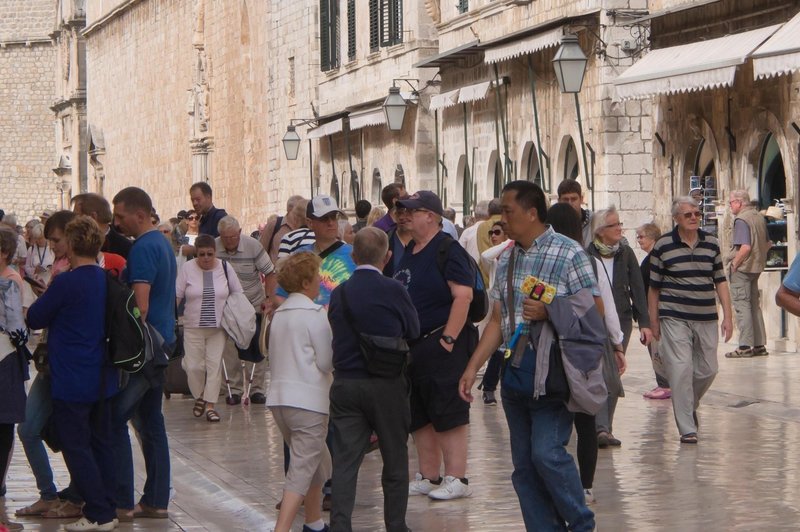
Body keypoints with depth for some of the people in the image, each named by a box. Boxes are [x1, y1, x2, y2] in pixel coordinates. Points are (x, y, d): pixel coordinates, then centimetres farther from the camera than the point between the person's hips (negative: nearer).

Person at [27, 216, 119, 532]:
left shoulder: (66, 283, -18)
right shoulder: (108, 281, 3)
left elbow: (34, 319, -8)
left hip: (72, 380, -7)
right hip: (103, 378, 7)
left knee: (76, 447, 1)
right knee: (100, 444, 14)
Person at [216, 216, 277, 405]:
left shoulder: (253, 246, -14)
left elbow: (270, 274, -7)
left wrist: (269, 299, -15)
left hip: (253, 305, -1)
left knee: (256, 349, -1)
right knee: (229, 350, 0)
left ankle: (257, 389, 6)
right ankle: (235, 389, 8)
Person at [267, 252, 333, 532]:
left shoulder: (279, 314, 15)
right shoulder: (314, 314, -8)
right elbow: (327, 361, -9)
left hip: (278, 397, 8)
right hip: (307, 400, -8)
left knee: (319, 462, 24)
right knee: (302, 471, -9)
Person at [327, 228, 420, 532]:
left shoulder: (338, 294, 2)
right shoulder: (392, 290, -10)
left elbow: (337, 332, 10)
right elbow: (413, 332, 1)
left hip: (344, 383, 3)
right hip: (385, 385, -3)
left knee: (344, 462, 3)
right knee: (395, 461, 11)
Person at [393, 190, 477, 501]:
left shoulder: (448, 250, -11)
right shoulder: (408, 252, 15)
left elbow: (463, 295, -19)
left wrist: (448, 339, -22)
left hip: (441, 345, -9)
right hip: (411, 345, 9)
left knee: (449, 414, -6)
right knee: (419, 417, 12)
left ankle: (457, 479, -2)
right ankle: (429, 477, 21)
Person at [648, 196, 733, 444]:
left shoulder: (711, 244, 8)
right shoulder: (663, 246, -2)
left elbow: (720, 281, 11)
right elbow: (654, 288, 3)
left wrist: (727, 316, 4)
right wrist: (654, 323, 4)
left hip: (706, 319, 4)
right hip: (674, 319, -4)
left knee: (708, 370, 8)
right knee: (681, 370, -9)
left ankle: (690, 406, 36)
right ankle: (687, 429, -5)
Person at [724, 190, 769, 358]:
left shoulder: (741, 220, -16)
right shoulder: (759, 217, 11)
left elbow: (745, 247, -24)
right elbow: (767, 244, 19)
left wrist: (734, 265, -15)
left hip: (742, 268, -9)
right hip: (756, 268, 9)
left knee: (742, 306, -5)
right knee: (754, 306, 14)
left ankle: (745, 346, -5)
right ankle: (759, 345, 17)